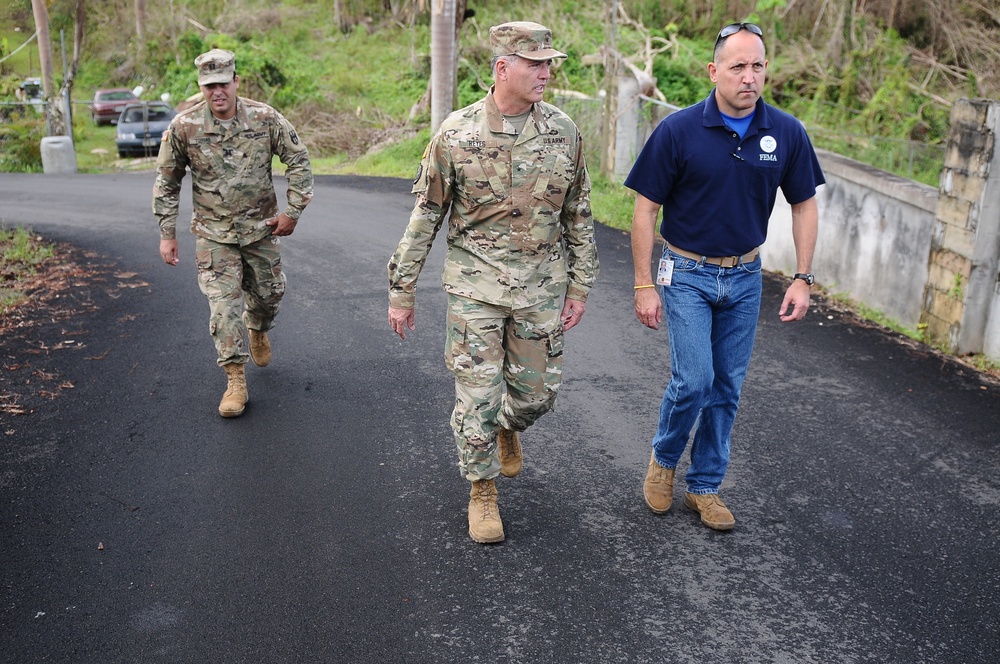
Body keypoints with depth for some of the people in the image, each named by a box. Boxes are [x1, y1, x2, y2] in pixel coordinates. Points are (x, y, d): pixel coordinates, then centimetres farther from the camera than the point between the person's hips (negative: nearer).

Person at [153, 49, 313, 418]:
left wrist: (293, 210, -5)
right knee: (223, 303, -8)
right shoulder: (184, 127, -11)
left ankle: (258, 332, 50)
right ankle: (235, 380, 1)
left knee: (269, 293, 15)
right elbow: (166, 182, 0)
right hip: (213, 232, -1)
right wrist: (167, 233, -1)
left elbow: (298, 160, 0)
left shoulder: (265, 119, -11)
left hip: (261, 226, 2)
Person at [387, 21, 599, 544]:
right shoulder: (456, 134, -8)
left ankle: (509, 429, 47)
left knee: (536, 391, 12)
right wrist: (401, 291, 0)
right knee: (477, 393, 2)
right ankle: (482, 491, 23)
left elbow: (579, 215, 7)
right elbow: (425, 217, -2)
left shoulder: (563, 132, -1)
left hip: (542, 286, 3)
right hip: (475, 286, -2)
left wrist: (580, 285, 5)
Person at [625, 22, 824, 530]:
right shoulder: (678, 131, -14)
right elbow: (645, 208, -9)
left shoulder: (786, 133, -5)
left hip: (745, 277, 4)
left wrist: (803, 279, 0)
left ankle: (704, 485, 26)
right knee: (693, 381, -11)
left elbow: (804, 206, 6)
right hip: (688, 274, -3)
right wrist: (644, 285, -10)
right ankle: (663, 459, 19)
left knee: (727, 388, 10)